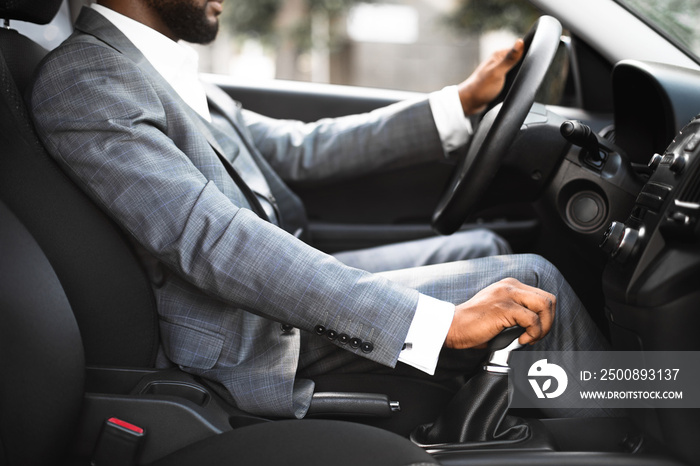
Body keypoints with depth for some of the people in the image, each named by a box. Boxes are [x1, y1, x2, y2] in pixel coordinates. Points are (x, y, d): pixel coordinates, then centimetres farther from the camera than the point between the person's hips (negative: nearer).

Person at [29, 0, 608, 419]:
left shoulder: (167, 74, 11)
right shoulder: (83, 78, -20)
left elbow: (300, 147, 14)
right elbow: (212, 243, -31)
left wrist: (462, 102, 11)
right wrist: (439, 322, -37)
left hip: (284, 279, 10)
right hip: (247, 347, -10)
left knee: (485, 246, 17)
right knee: (529, 278, -10)